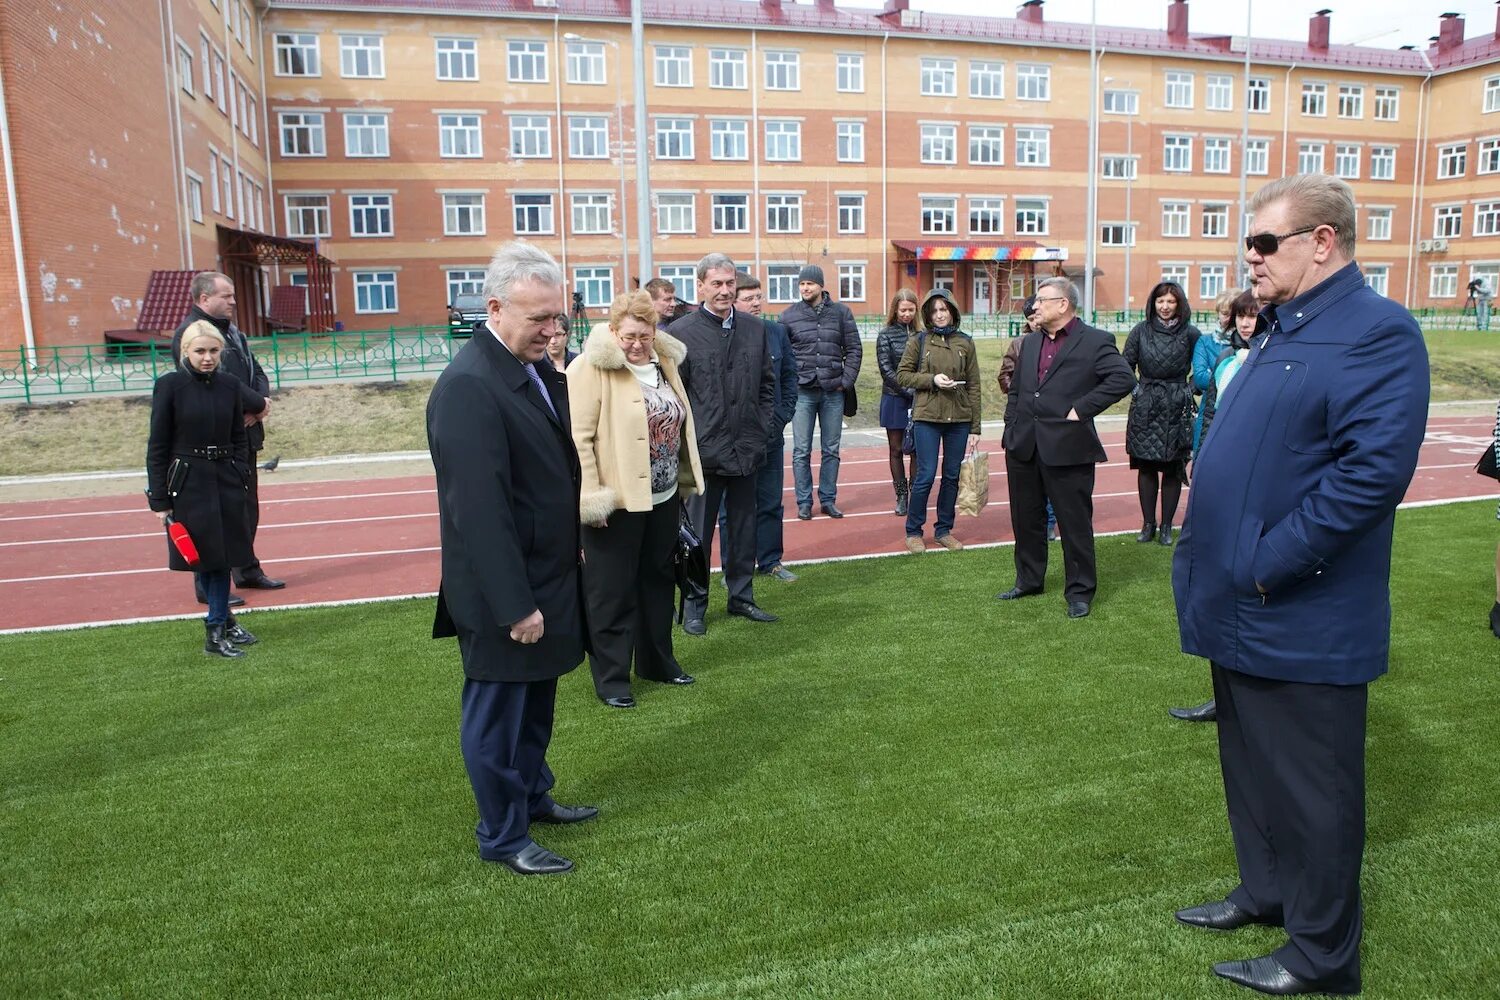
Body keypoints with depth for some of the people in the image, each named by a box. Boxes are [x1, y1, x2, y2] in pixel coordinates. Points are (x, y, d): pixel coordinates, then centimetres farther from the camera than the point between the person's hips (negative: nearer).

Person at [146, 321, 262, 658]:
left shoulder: (230, 384, 3)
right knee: (204, 557, 3)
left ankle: (216, 630, 18)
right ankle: (224, 621, 21)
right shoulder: (170, 386, -7)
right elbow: (158, 446, -5)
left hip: (227, 482, 3)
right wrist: (159, 499, -7)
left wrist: (241, 482, 4)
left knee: (223, 555, 7)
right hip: (189, 485, -3)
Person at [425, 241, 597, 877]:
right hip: (506, 588, -9)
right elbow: (477, 507, -26)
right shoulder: (468, 387, -24)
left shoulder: (537, 368, 4)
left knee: (536, 701, 23)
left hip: (548, 575, 9)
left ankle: (532, 795, 42)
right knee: (497, 715, 8)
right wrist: (514, 605, -24)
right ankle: (503, 837, 25)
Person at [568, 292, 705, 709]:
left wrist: (685, 480, 15)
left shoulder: (664, 362, 8)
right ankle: (611, 678, 16)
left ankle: (657, 661, 35)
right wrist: (591, 498, -20)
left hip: (663, 498, 7)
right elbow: (579, 437, -17)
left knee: (658, 581, 19)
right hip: (616, 502, -7)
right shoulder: (591, 368, -14)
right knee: (612, 592, 2)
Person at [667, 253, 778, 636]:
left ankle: (741, 597, 28)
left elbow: (767, 383, 14)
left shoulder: (754, 328, 7)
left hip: (746, 447, 4)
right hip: (703, 449, -4)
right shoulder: (681, 332, -7)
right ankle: (693, 605, 18)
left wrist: (761, 427, 6)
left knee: (743, 528, 14)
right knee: (697, 532, 6)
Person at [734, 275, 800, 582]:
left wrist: (783, 415, 3)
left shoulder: (776, 332, 5)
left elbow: (790, 375, 12)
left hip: (771, 433, 5)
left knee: (771, 501, 13)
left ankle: (770, 560, 25)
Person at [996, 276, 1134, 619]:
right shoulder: (1031, 342, 15)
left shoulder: (1095, 342, -6)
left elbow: (1123, 378, -17)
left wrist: (1081, 409, -18)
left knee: (1075, 522, 3)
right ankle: (1029, 581, 31)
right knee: (1026, 519, 16)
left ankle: (1080, 591, 15)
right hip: (1023, 447, 7)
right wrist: (1011, 429, 11)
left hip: (1067, 448, -7)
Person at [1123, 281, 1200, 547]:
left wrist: (1190, 389, -1)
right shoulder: (1141, 330, 2)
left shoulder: (1190, 333, -2)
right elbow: (1126, 366, 5)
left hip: (1176, 410, -1)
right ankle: (1148, 523, 16)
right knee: (1146, 467, 6)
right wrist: (1135, 389, -5)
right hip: (1145, 408, 1)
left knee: (1173, 469, 4)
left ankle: (1166, 526, 14)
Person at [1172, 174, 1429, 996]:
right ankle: (1265, 892, 41)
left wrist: (1266, 563, -23)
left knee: (1311, 789, 6)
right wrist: (1204, 512, 10)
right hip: (1241, 612, 9)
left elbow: (1373, 470, -26)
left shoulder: (1377, 332, -16)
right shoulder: (1280, 329, 14)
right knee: (1250, 767, 22)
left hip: (1301, 622, -9)